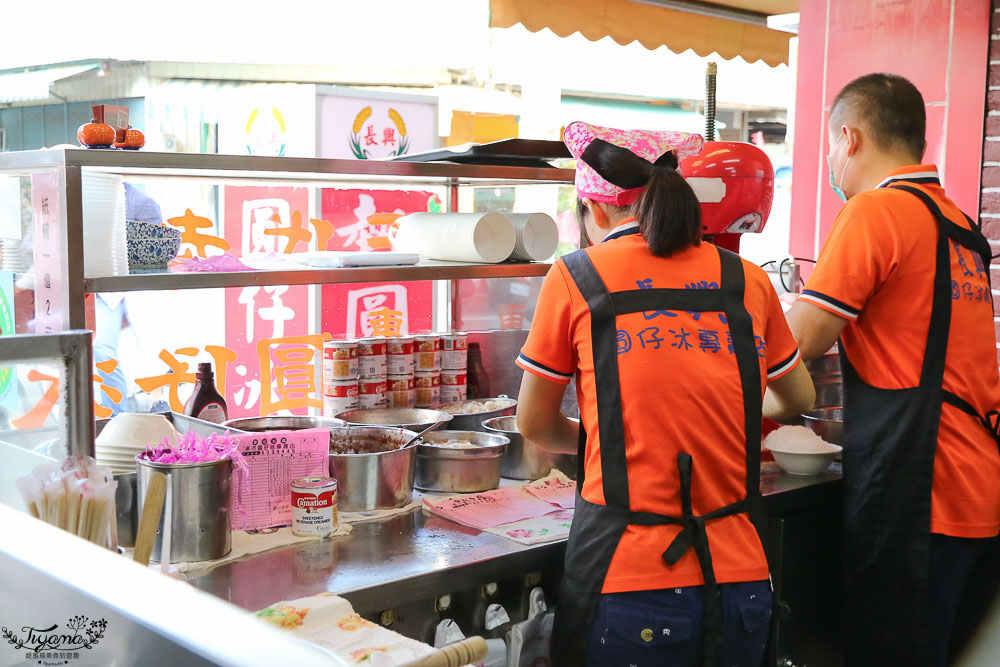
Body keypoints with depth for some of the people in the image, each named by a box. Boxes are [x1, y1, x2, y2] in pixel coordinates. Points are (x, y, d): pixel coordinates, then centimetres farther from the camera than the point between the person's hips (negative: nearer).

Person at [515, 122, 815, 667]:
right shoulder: (746, 281, 6)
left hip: (625, 583, -3)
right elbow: (798, 399, 23)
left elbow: (534, 426, 8)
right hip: (739, 581, 4)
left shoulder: (575, 278, -2)